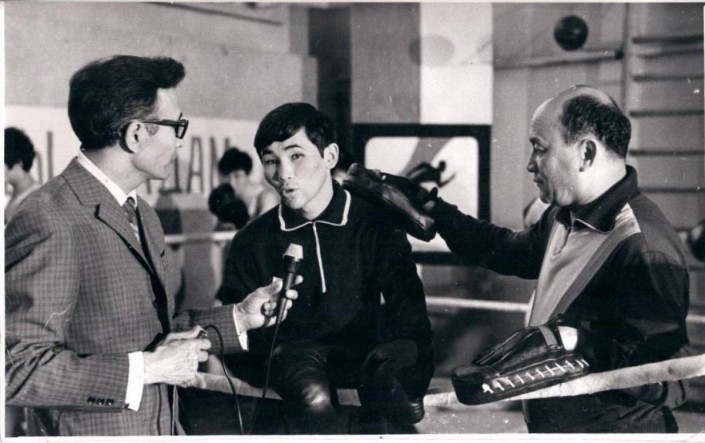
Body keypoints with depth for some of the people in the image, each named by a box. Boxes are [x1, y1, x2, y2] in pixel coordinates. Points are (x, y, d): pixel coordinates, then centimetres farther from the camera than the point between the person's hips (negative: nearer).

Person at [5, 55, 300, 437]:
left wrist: (240, 318, 5)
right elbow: (15, 368, -24)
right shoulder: (50, 222, -21)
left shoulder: (142, 215, 9)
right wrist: (145, 369, -22)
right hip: (89, 432, -8)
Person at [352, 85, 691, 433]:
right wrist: (429, 207, 20)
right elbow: (510, 250, 22)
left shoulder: (645, 248, -25)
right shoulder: (564, 218, 5)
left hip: (613, 428, -9)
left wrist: (576, 342, -30)